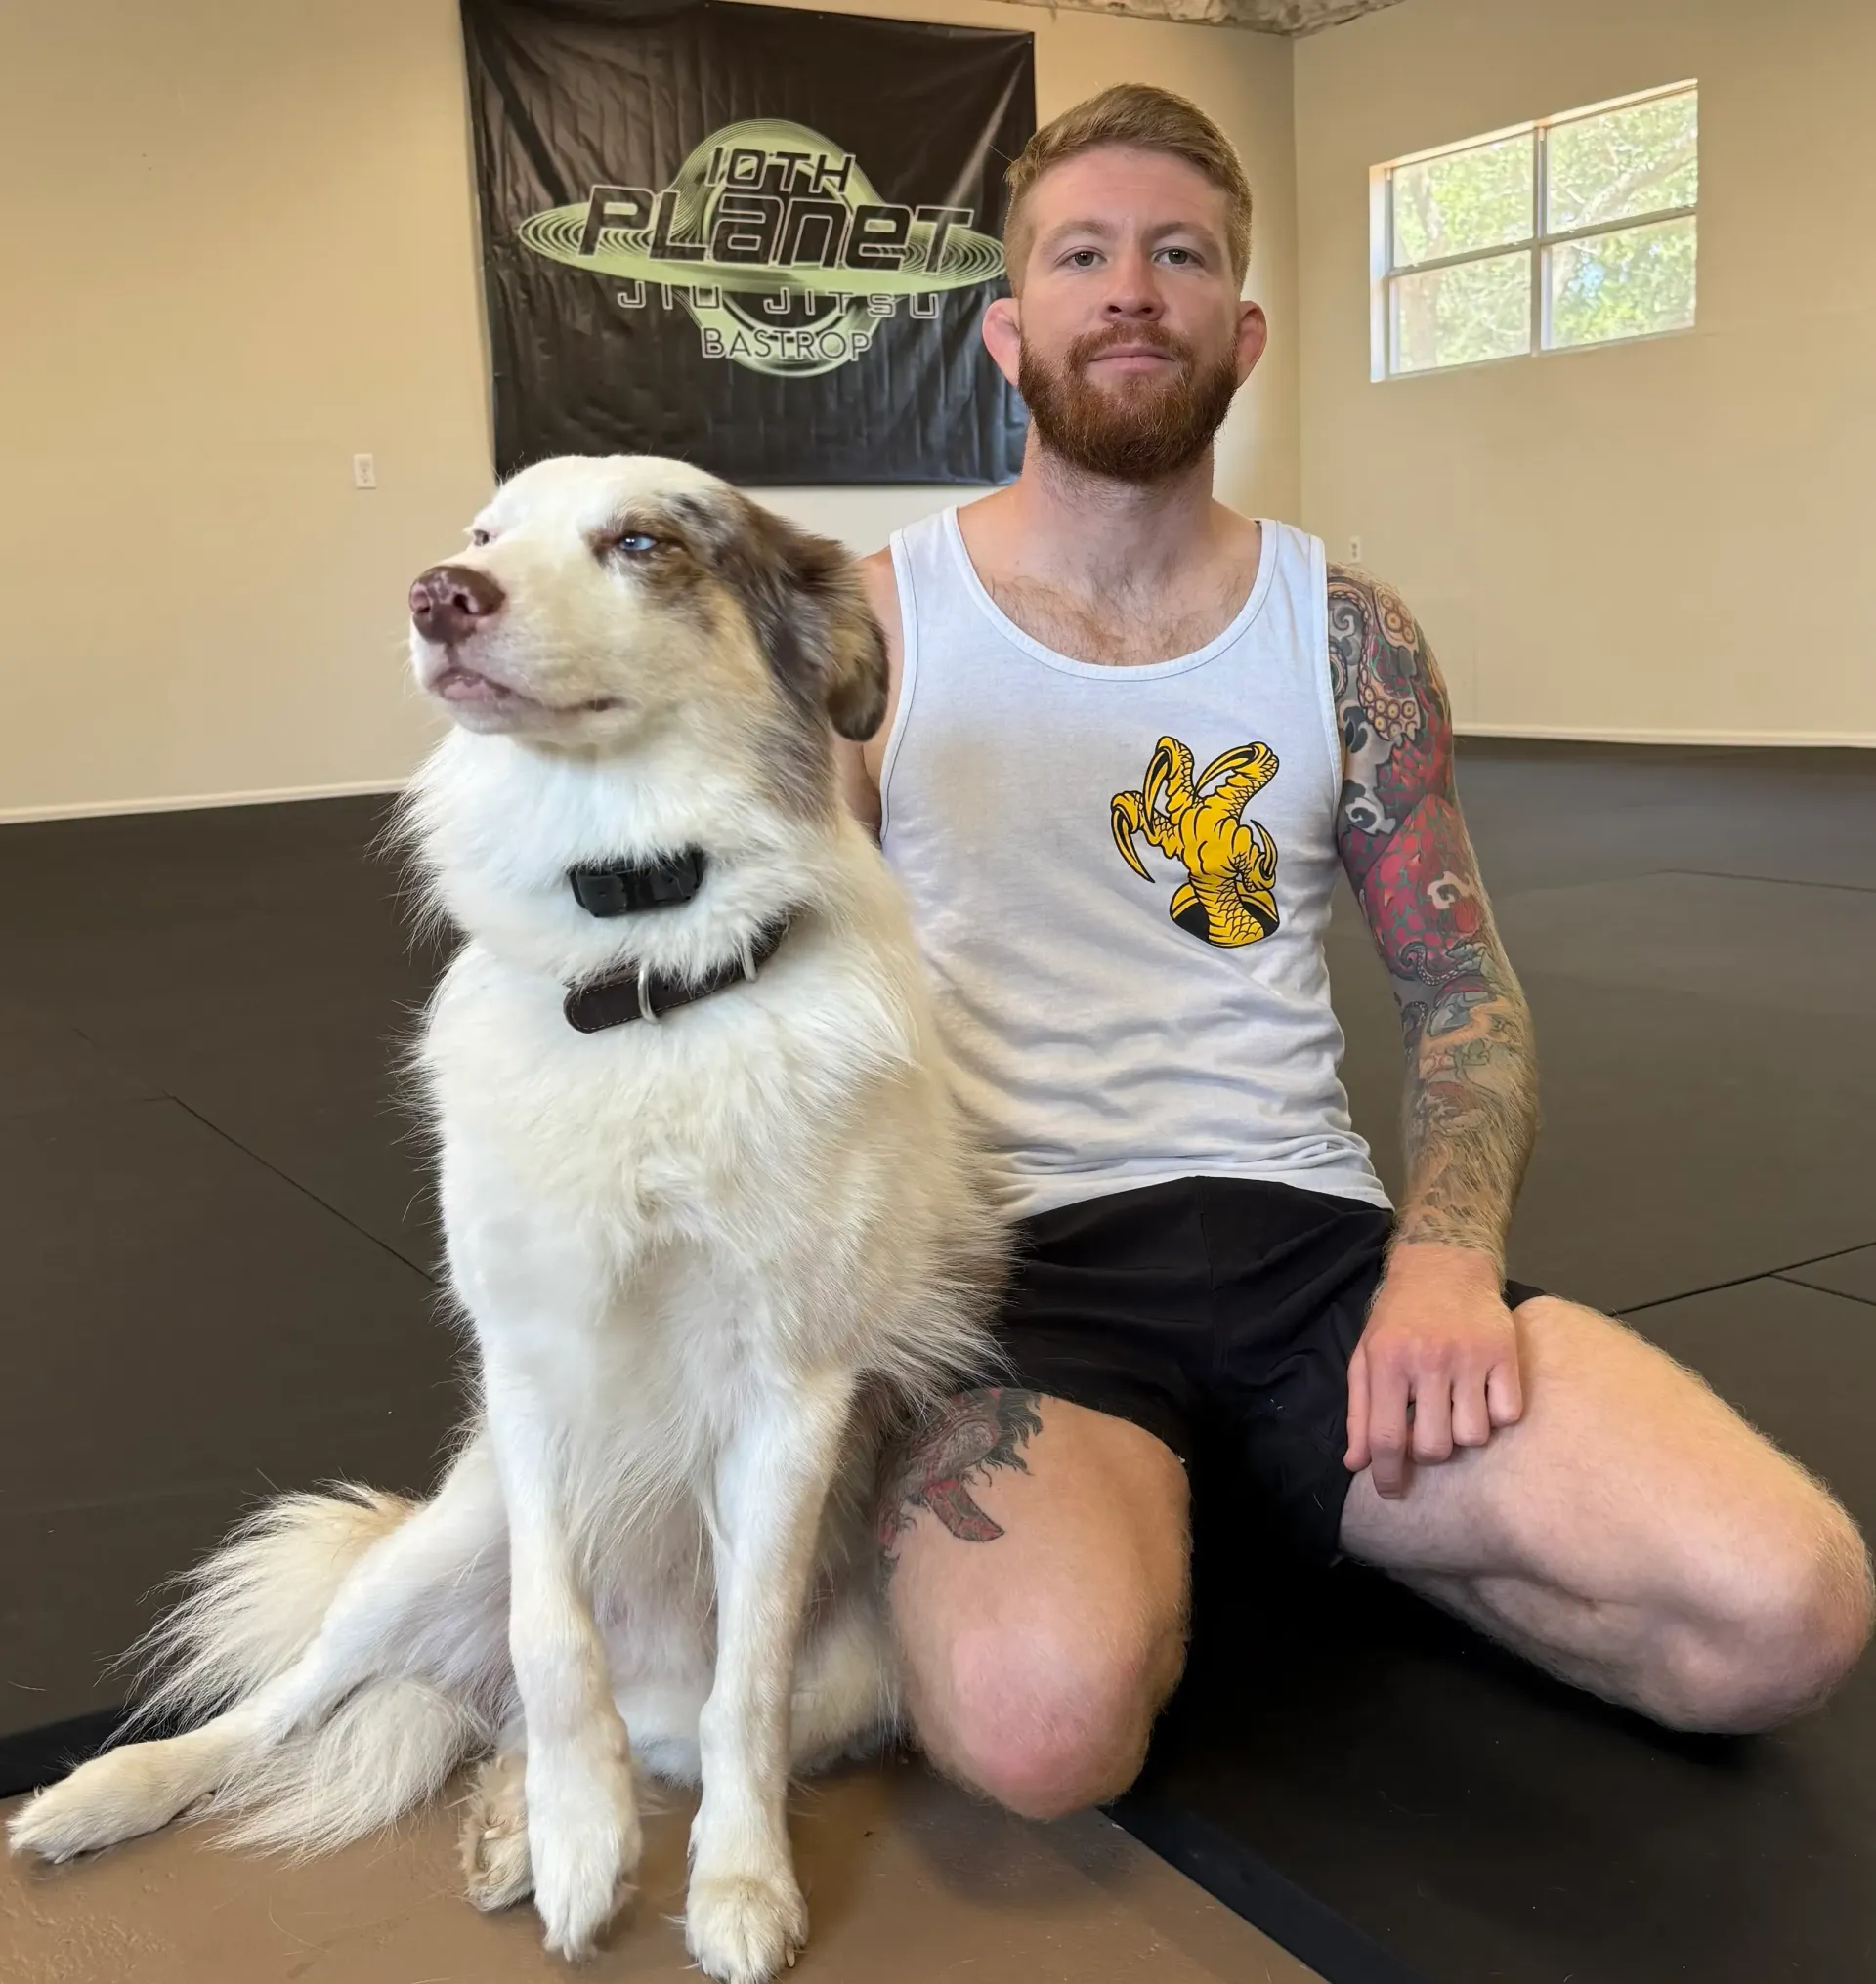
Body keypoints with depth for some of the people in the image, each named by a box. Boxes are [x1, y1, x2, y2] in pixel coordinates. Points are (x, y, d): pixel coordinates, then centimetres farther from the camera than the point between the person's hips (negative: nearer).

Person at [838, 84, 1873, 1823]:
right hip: (1006, 1252, -2)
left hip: (1309, 1227, 3)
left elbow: (1463, 988, 10)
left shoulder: (1343, 631, 8)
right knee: (1042, 1718, -34)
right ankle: (1102, 1534, 2)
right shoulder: (873, 626, 3)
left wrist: (1446, 1259, -9)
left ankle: (1329, 1507, 7)